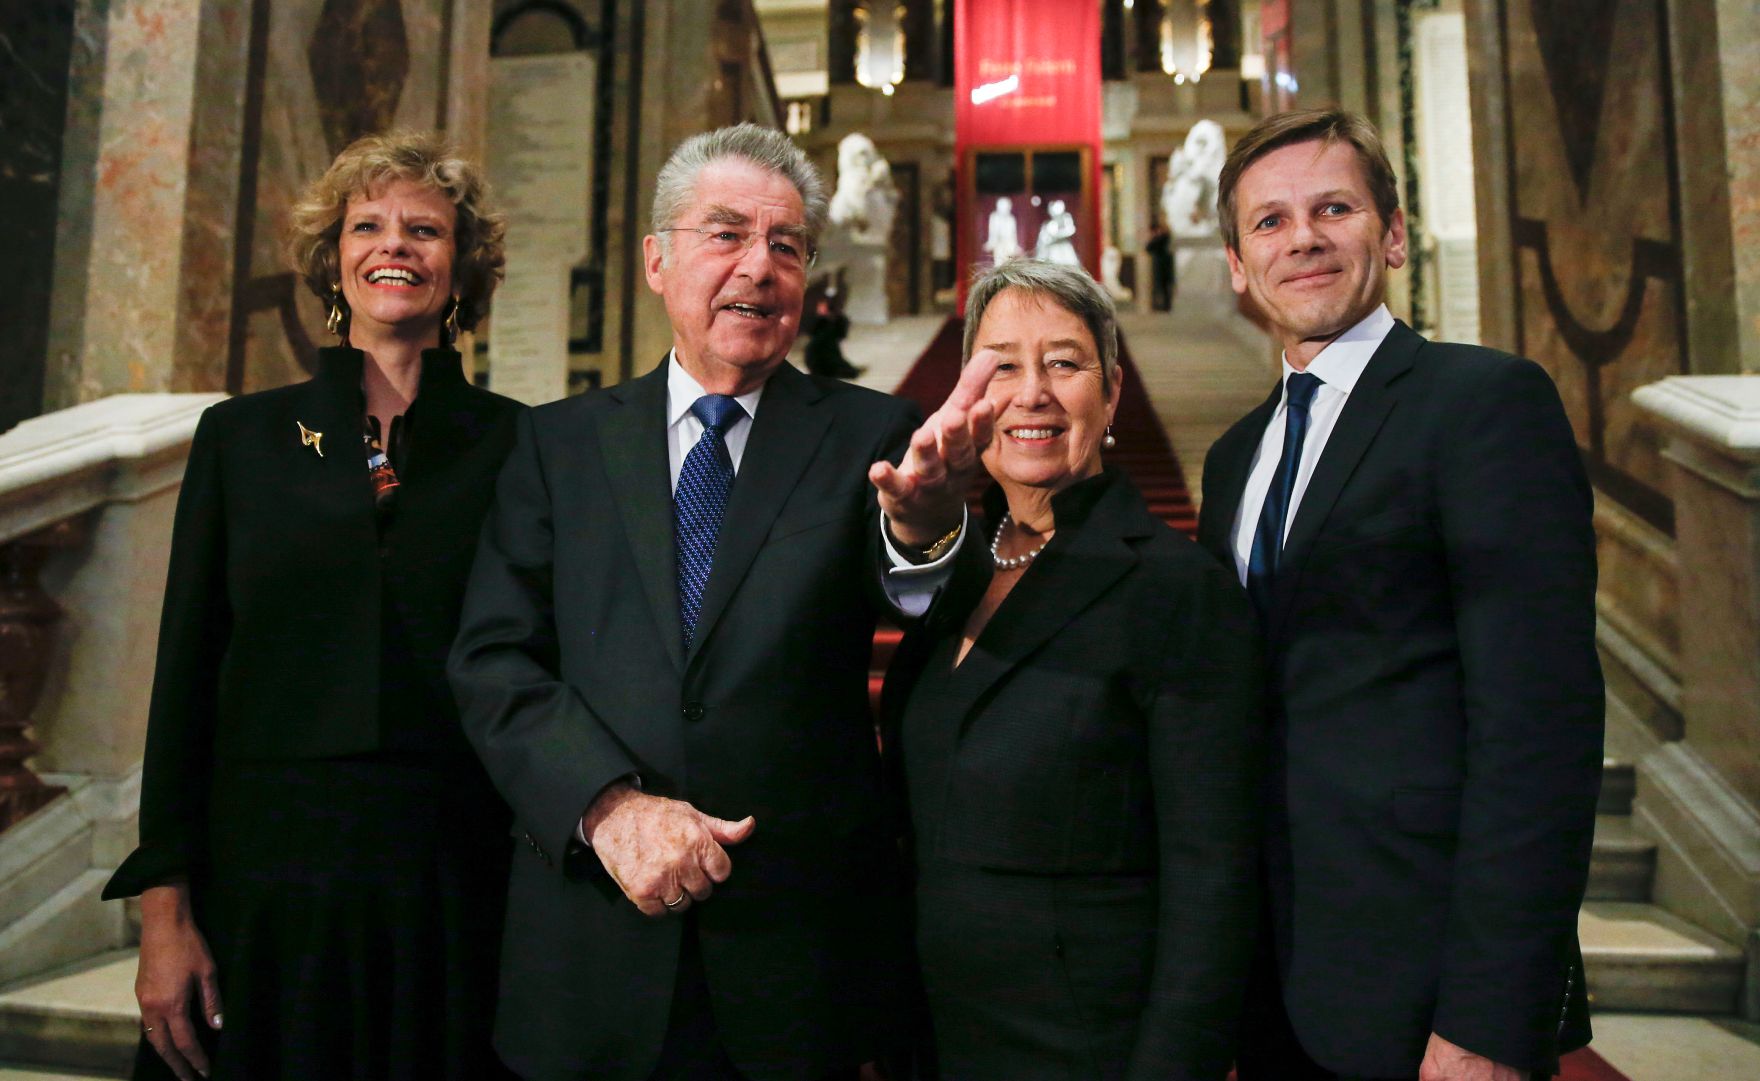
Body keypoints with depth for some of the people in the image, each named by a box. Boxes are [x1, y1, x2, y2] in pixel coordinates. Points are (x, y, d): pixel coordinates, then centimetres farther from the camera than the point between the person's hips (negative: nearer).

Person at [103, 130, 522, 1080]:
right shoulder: (241, 436, 4)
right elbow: (185, 672, 3)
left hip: (452, 884, -1)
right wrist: (165, 908, -1)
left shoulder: (515, 446, 0)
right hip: (267, 870, 1)